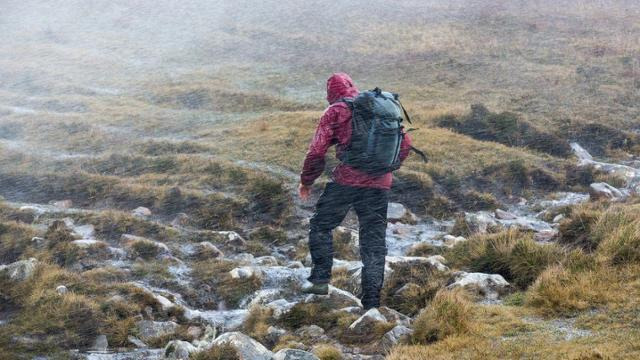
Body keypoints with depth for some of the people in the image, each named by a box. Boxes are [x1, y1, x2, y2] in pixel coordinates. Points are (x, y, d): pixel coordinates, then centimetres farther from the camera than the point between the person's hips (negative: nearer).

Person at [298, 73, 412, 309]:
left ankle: (321, 279, 6)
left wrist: (306, 181, 10)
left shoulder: (336, 111, 1)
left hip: (347, 181, -4)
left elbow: (316, 150, -3)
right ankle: (371, 301, 8)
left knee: (321, 226, 15)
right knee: (374, 241, 9)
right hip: (379, 185, 4)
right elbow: (405, 143, 17)